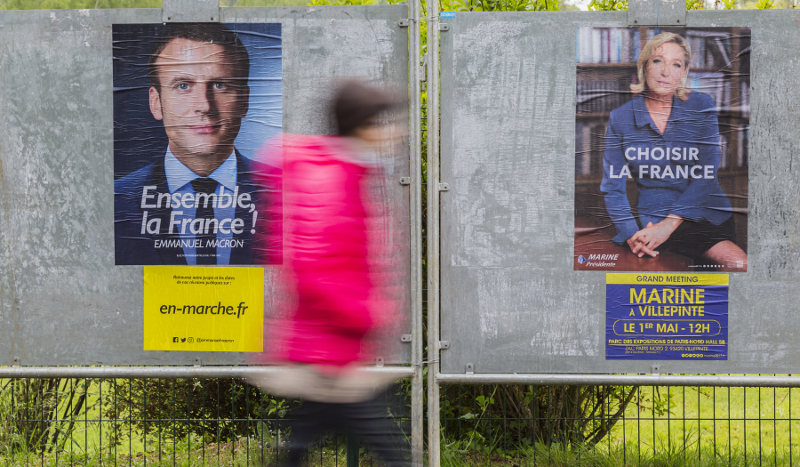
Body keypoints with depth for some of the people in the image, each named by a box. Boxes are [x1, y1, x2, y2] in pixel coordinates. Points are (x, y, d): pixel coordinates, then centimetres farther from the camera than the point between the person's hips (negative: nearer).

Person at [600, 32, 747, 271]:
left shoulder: (701, 106, 3)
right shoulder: (620, 117, 5)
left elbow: (707, 173, -5)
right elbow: (612, 186, 5)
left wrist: (668, 225, -16)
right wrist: (631, 235, -13)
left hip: (705, 214, 2)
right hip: (651, 220, -1)